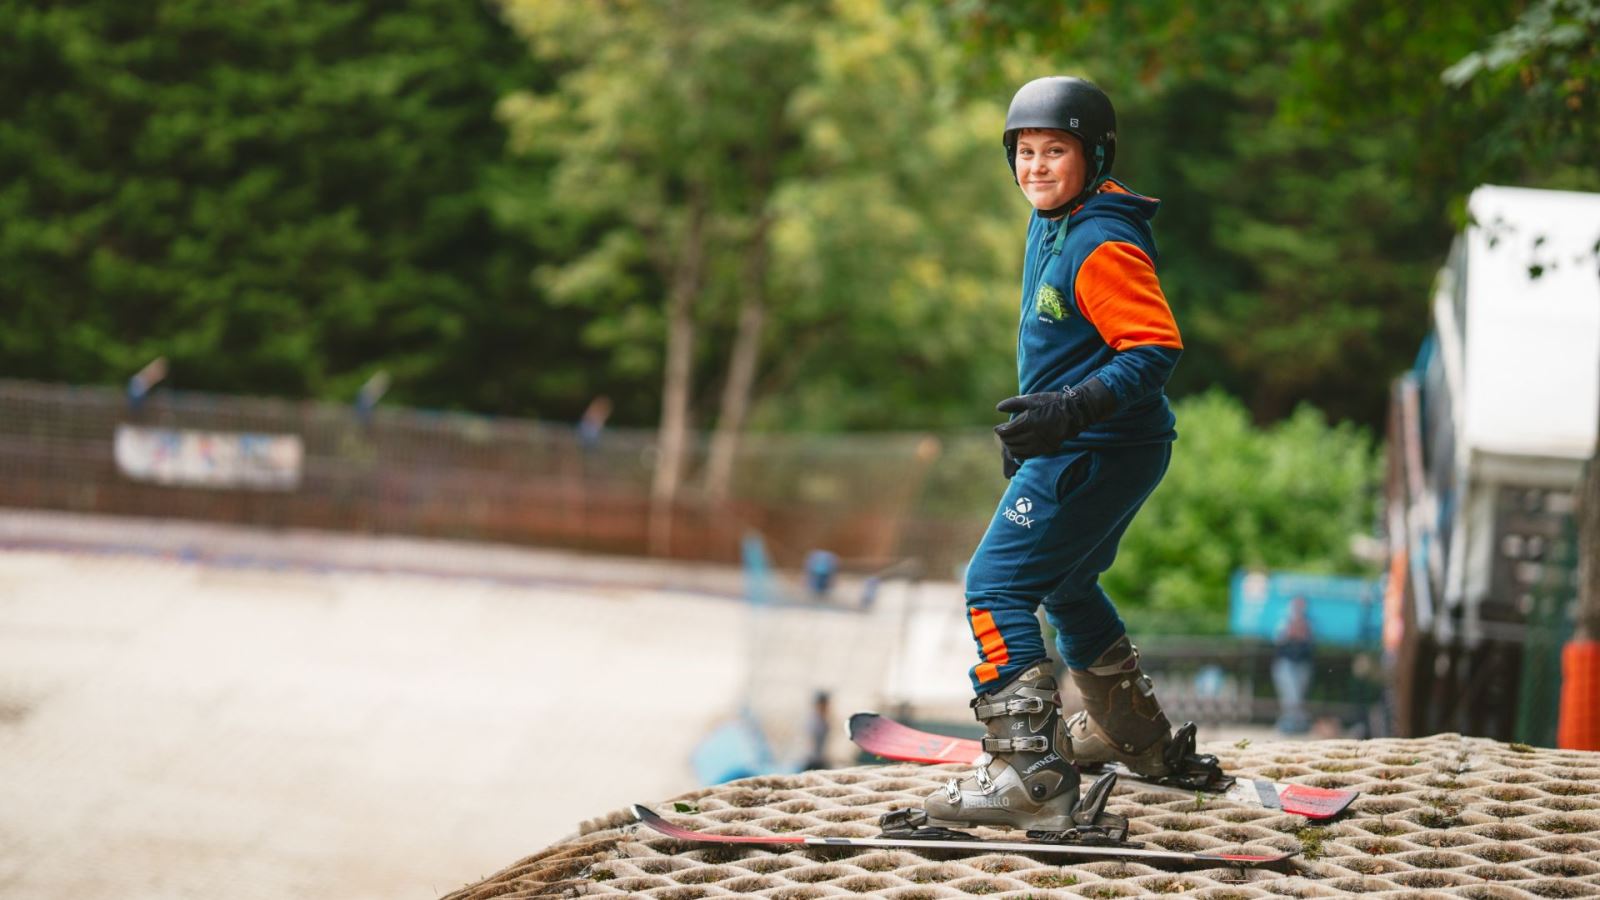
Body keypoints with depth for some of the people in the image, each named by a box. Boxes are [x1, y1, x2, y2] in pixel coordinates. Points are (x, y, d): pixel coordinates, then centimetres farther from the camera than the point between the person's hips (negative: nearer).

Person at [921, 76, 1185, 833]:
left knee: (997, 586, -16)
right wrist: (1033, 421, 29)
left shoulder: (1103, 246, -20)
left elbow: (1156, 350, -26)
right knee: (1064, 585, 29)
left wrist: (1070, 410, -35)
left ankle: (1030, 776, -21)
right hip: (1083, 449, 11)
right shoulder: (1051, 228, 11)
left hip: (1097, 453, -11)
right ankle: (1133, 737, 46)